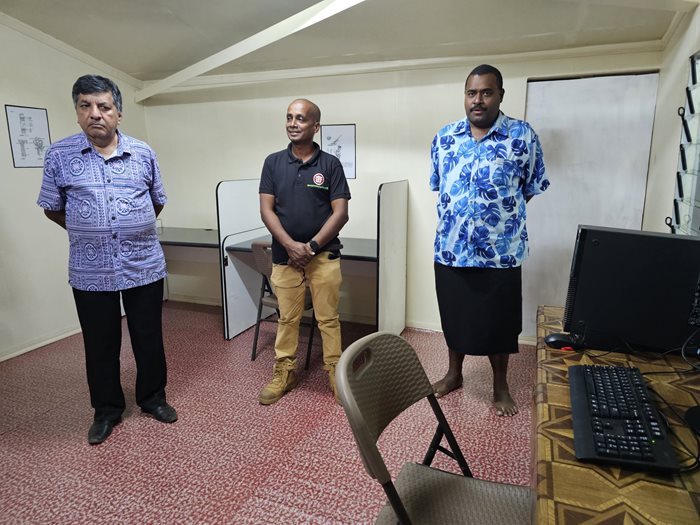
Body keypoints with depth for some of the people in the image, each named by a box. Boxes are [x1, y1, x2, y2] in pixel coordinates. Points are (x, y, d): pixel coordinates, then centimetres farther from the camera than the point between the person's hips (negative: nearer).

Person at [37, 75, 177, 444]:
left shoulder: (143, 154, 2)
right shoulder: (58, 155, -1)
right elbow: (52, 209, 8)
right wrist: (88, 232, 10)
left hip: (144, 266, 1)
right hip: (90, 271, 0)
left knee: (149, 338, 12)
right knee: (100, 344, 12)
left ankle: (152, 398, 33)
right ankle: (107, 410, 31)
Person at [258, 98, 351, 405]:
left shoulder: (330, 164, -1)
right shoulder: (273, 162, 5)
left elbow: (340, 213, -4)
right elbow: (266, 210, 0)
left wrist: (312, 246, -12)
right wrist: (291, 245, -12)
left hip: (324, 255, -1)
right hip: (284, 255, 2)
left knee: (328, 319, 6)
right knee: (287, 318, 11)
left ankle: (335, 372, 21)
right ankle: (284, 372, 27)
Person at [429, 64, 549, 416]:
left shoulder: (523, 136, -6)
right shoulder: (444, 137, 3)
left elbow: (532, 188, 2)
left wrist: (502, 215, 3)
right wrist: (453, 218, 6)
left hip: (500, 252, -2)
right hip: (450, 249, 3)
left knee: (498, 321, 11)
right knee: (454, 317, 17)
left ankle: (500, 386, 33)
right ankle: (454, 373, 39)